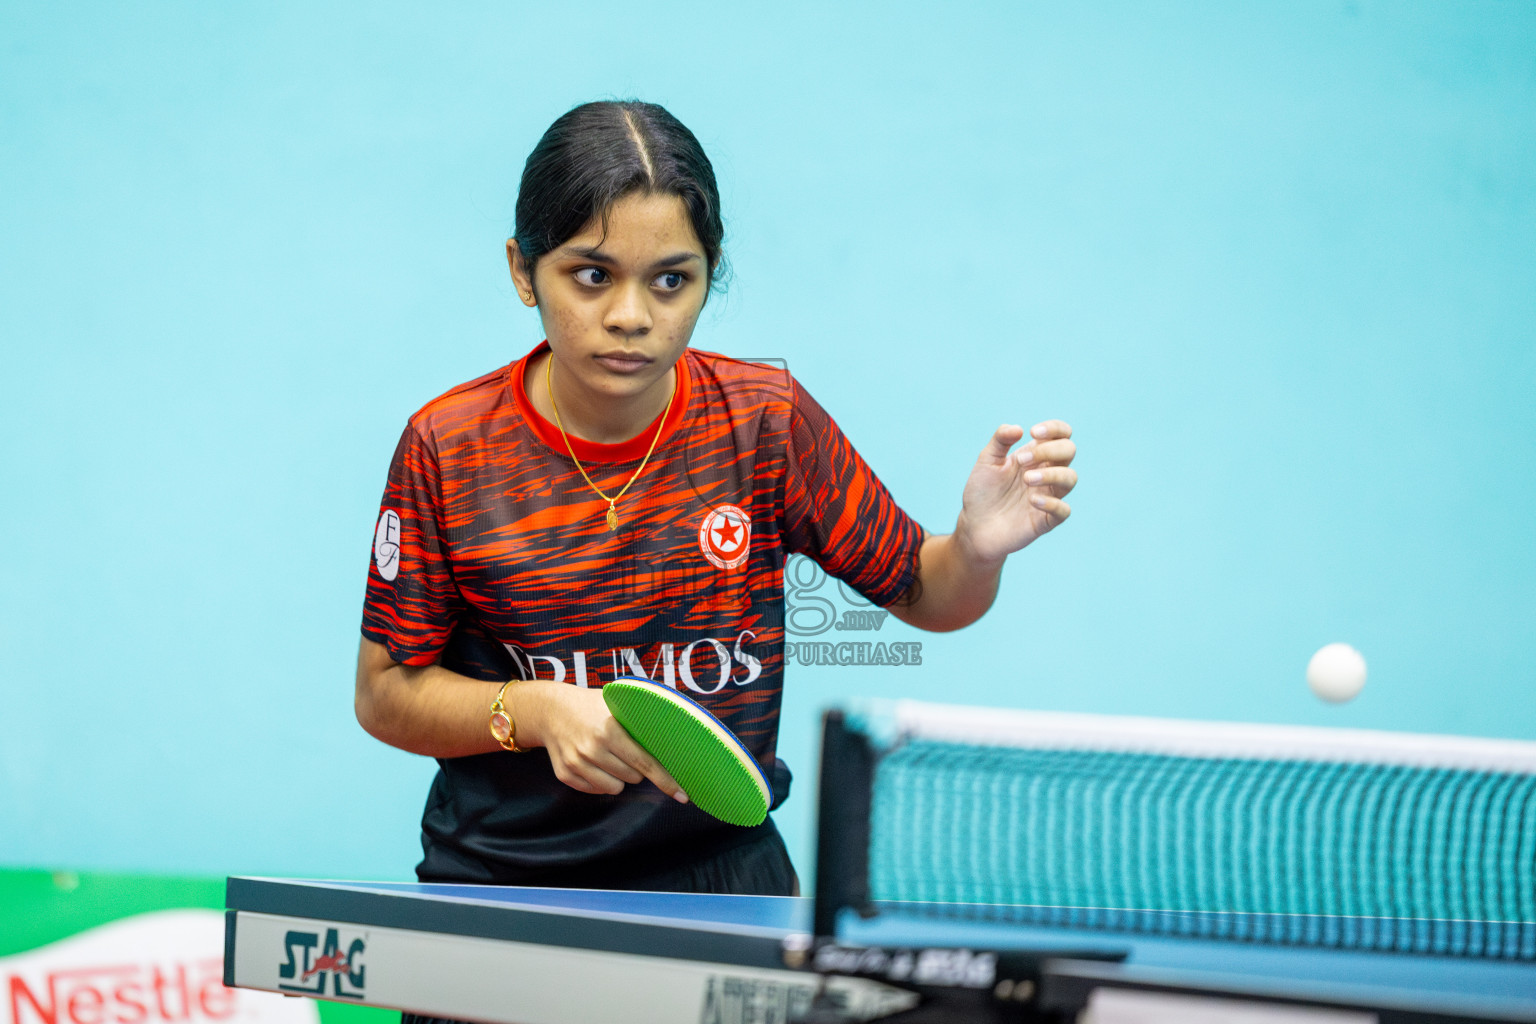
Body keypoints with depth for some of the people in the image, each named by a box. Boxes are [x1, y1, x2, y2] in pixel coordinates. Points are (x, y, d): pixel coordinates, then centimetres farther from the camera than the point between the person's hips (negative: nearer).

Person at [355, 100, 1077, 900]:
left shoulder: (766, 422, -3)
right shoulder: (447, 447, -7)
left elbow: (923, 595, 7)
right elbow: (384, 694, 0)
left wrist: (979, 545, -15)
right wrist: (534, 711, -17)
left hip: (726, 879, 0)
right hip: (499, 885, 0)